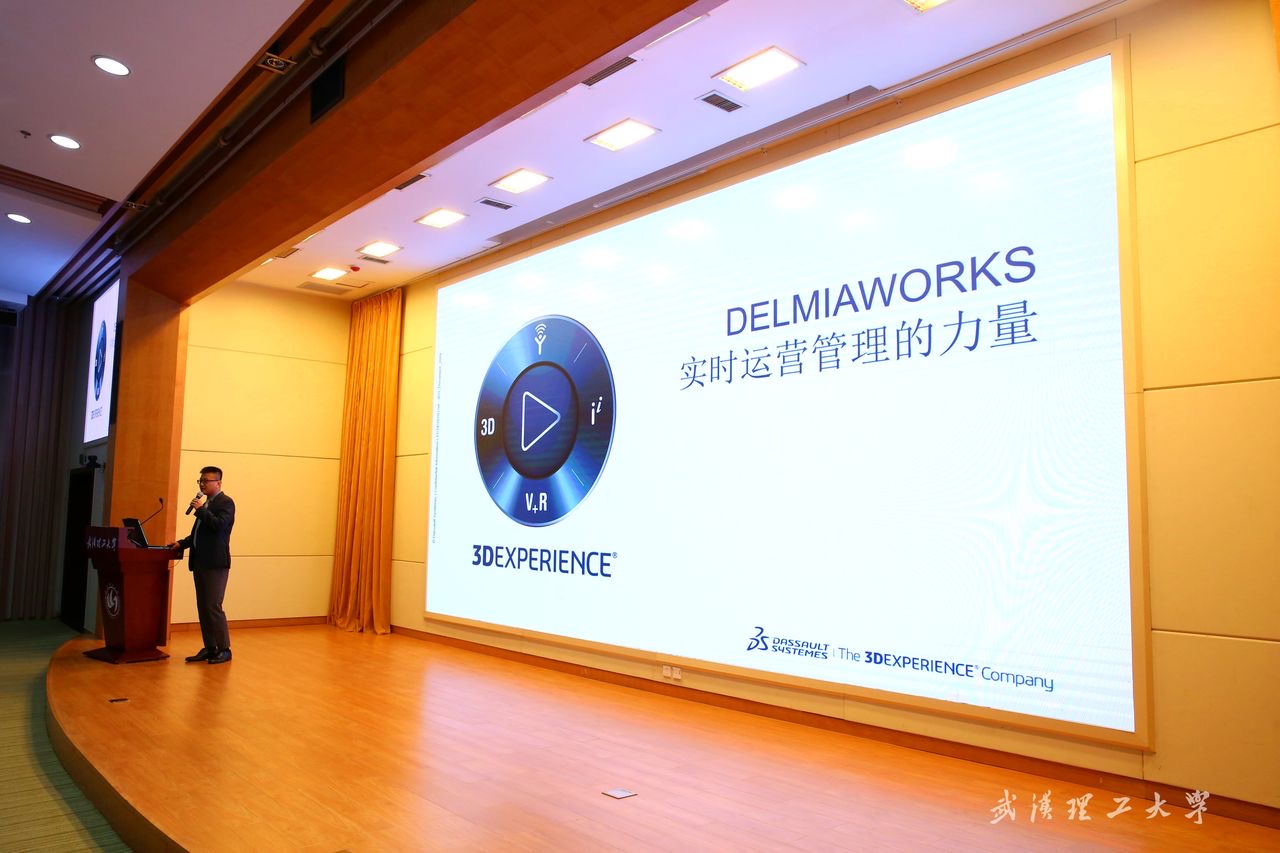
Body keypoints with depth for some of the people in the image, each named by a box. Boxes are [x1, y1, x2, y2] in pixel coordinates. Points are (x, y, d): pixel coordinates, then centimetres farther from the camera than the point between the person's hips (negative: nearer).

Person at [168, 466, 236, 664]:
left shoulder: (225, 502, -7)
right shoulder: (205, 503, 18)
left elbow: (219, 525, -22)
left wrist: (201, 509, -15)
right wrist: (182, 543, 12)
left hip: (215, 563, -9)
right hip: (200, 562, 9)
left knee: (213, 607, -8)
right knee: (202, 607, 10)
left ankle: (224, 649, 0)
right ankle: (209, 648, 16)